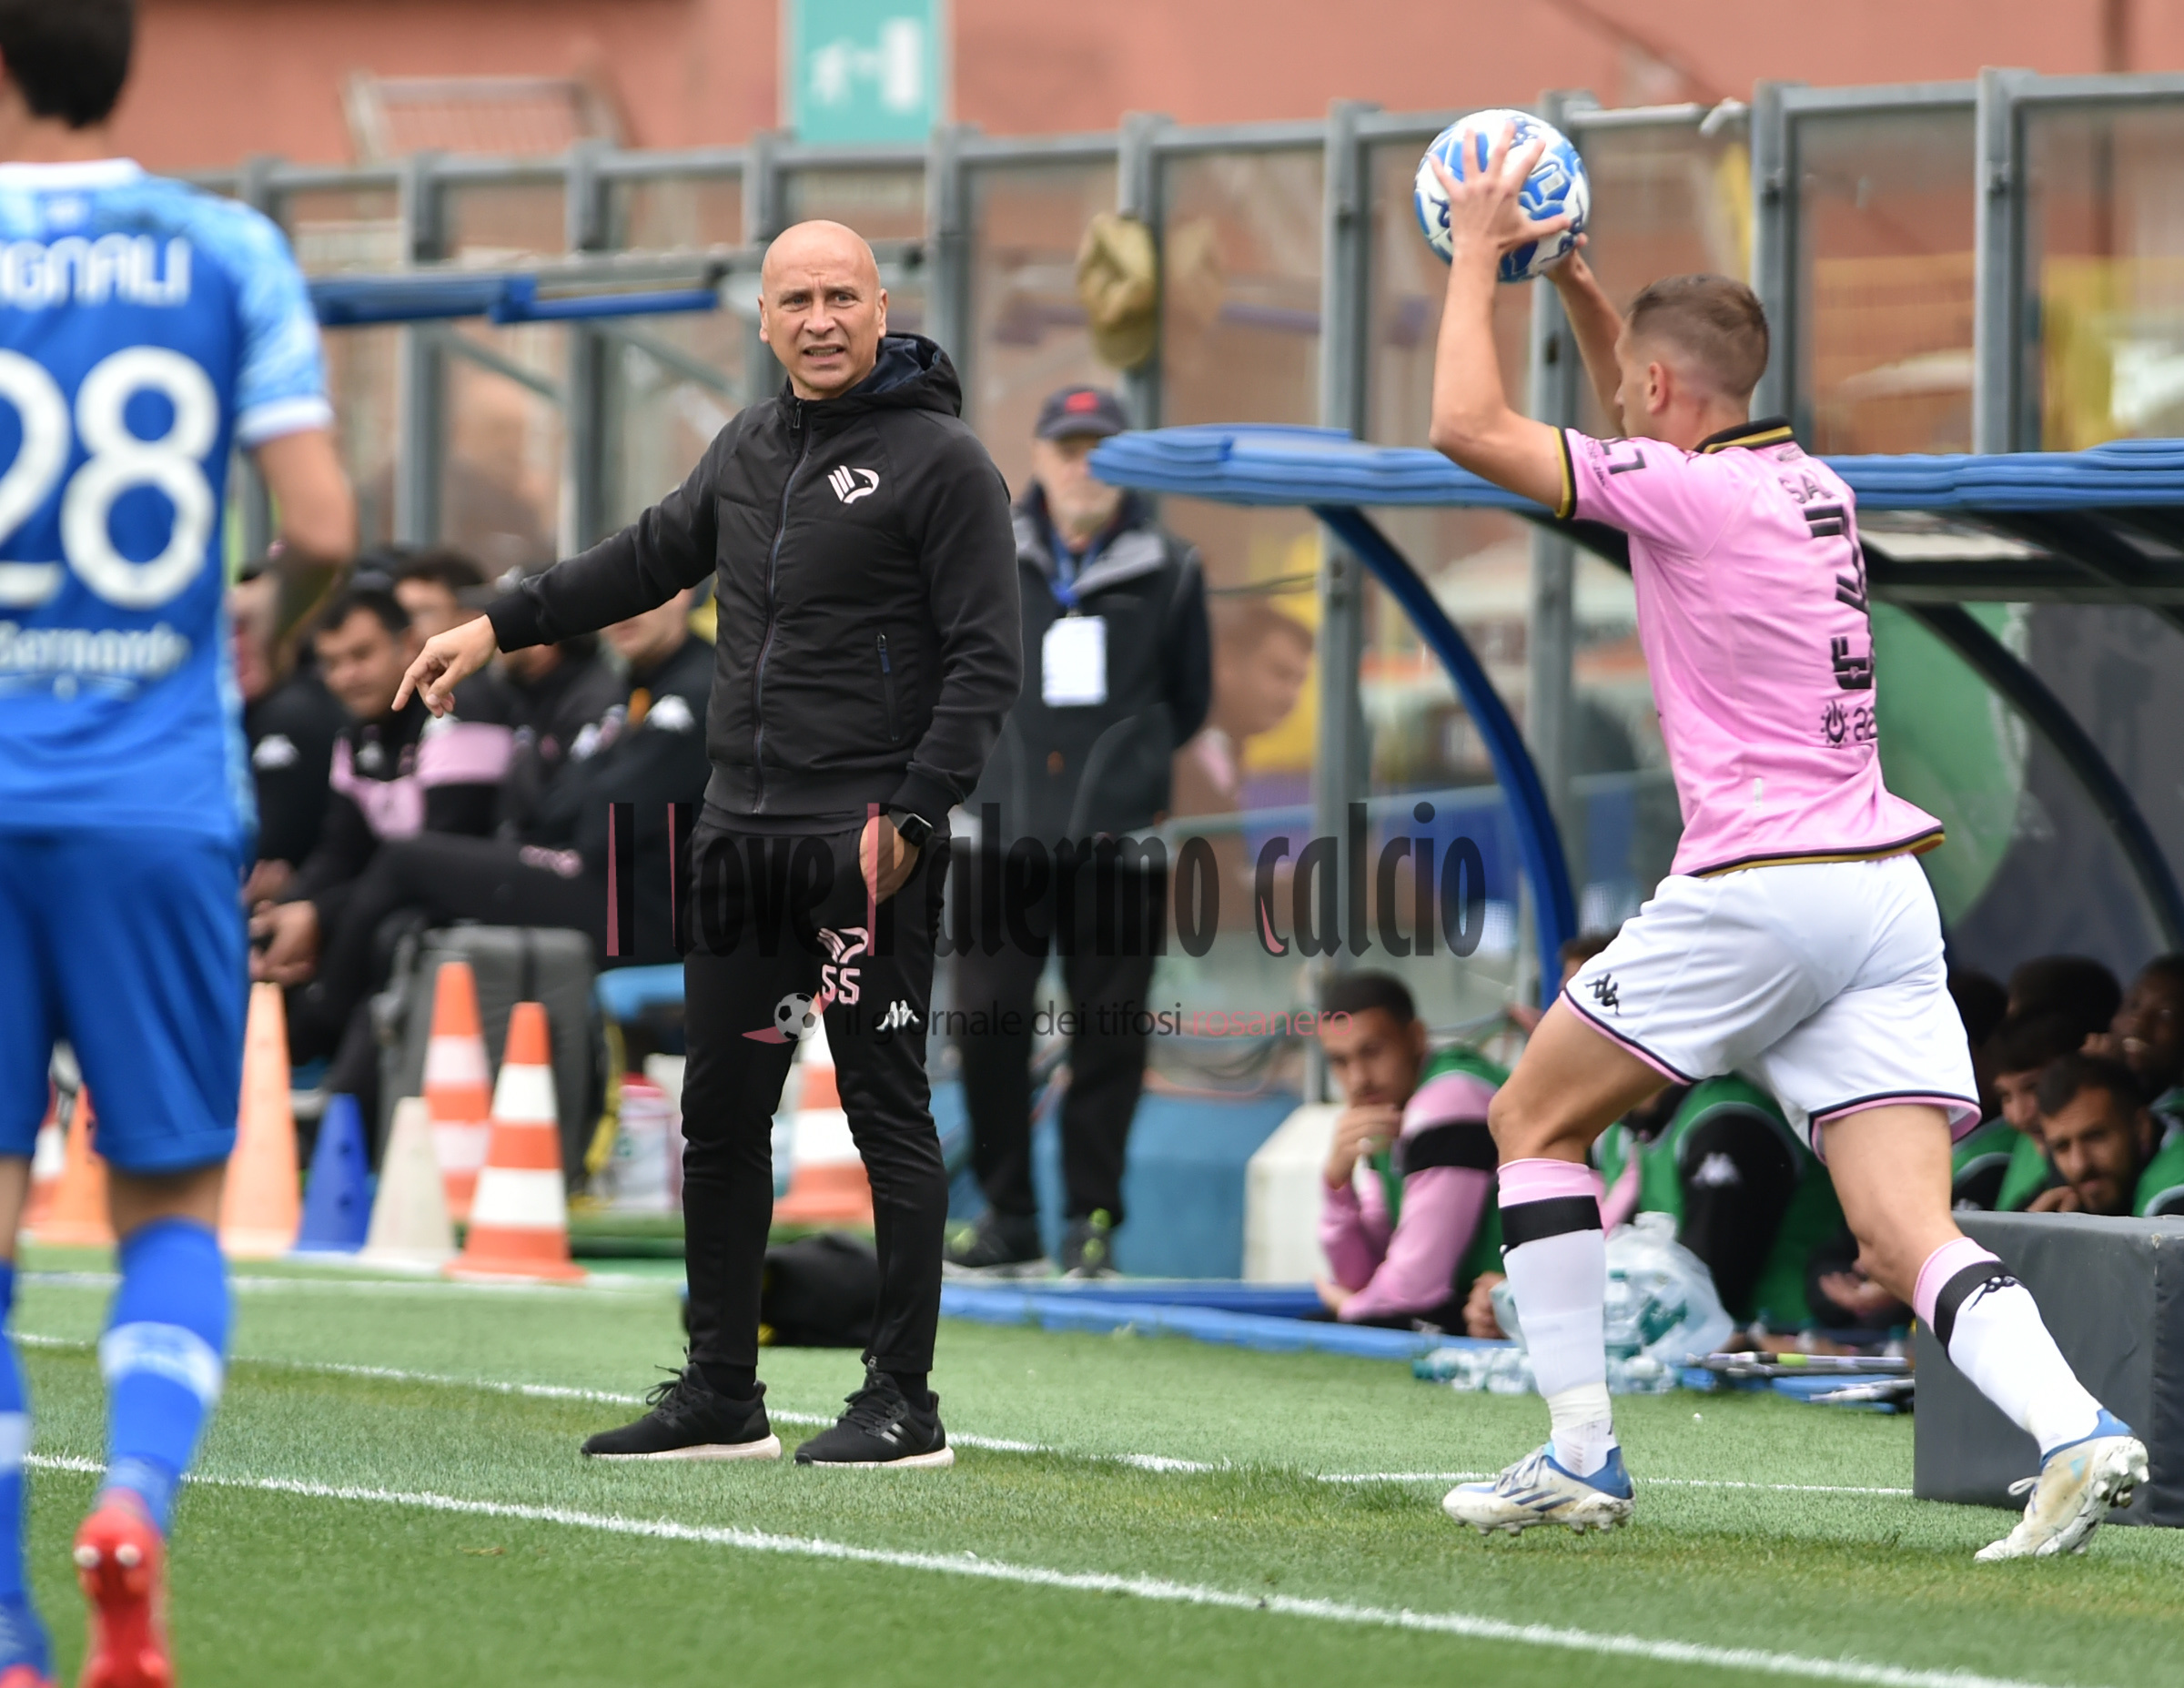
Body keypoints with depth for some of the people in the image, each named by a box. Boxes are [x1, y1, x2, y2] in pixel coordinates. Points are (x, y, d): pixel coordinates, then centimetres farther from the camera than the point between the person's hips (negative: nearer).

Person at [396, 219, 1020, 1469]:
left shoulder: (942, 462, -7)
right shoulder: (749, 451, 14)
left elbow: (986, 662, -10)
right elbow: (651, 556, 29)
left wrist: (911, 817, -17)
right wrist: (500, 627, 28)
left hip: (870, 843, -7)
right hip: (743, 836, 7)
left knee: (888, 1111, -5)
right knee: (721, 1114, 8)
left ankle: (905, 1403, -1)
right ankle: (722, 1397, 16)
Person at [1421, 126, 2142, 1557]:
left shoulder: (1686, 487, -6)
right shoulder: (1810, 485, 19)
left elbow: (1469, 427, -5)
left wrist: (1478, 258, 7)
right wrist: (1574, 286, 33)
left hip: (1758, 891, -7)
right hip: (1888, 892, 7)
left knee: (1535, 1119, 13)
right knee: (1917, 1238, -3)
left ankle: (1580, 1457, 8)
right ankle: (2078, 1430, -28)